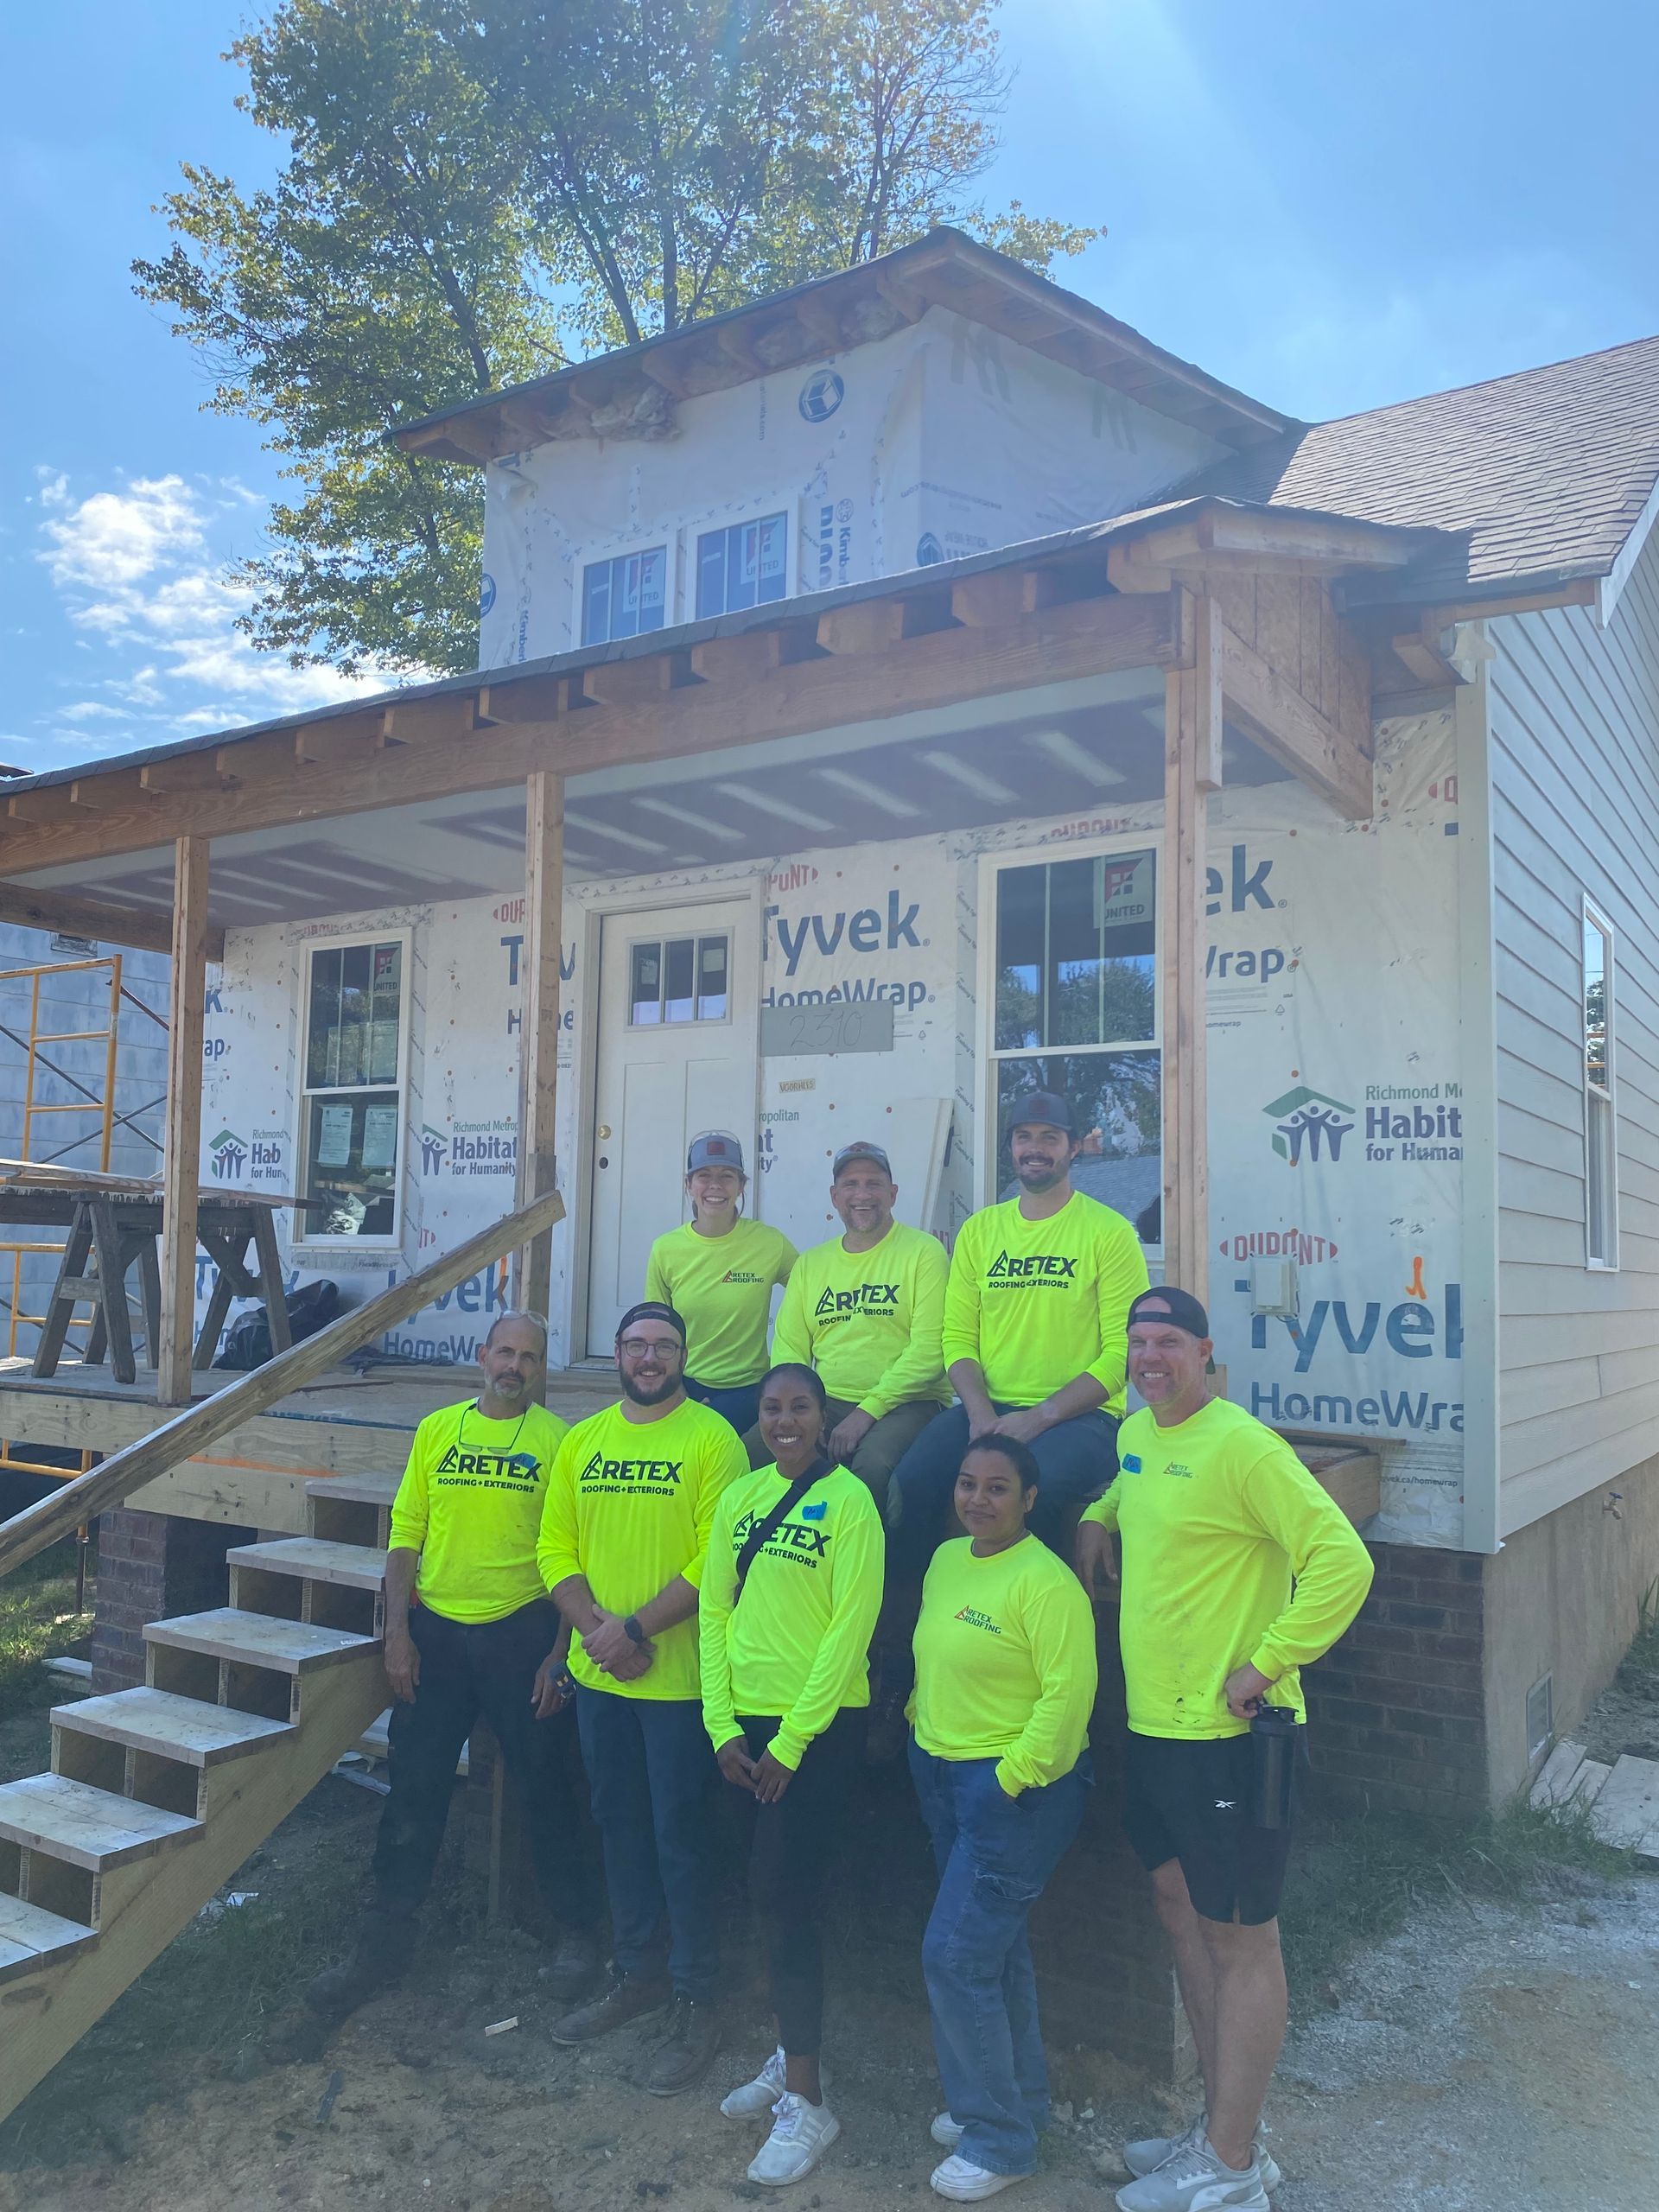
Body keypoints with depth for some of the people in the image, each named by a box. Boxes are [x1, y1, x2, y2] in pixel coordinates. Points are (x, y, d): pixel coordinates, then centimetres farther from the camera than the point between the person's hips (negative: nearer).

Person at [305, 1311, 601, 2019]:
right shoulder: (436, 1430, 4)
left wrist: (559, 1652, -8)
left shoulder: (557, 1441, -6)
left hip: (521, 1631, -2)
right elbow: (406, 1534, 5)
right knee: (414, 1790, 10)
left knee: (543, 1787, 10)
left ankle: (577, 1927, 29)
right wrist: (397, 1633, -1)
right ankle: (383, 1940, 25)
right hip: (435, 1631, 3)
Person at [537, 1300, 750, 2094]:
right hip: (597, 1674, 6)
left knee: (681, 1838, 4)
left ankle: (694, 2002, 20)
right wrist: (596, 1629, -10)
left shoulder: (712, 1439, -11)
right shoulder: (581, 1441, 6)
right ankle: (635, 1973, 36)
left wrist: (636, 1628, -19)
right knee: (619, 1827, 18)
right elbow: (555, 1548, 4)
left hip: (678, 1677, -5)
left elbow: (715, 1560, -17)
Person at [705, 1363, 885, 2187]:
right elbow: (715, 1612, 7)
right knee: (775, 1894, 15)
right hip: (748, 1723, 5)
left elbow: (851, 1626, -14)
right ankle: (792, 2053, 33)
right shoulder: (739, 1499, 6)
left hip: (820, 1725, -5)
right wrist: (723, 1726, 0)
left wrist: (792, 1740, -13)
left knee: (786, 1895, -5)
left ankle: (805, 2101, 9)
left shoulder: (848, 1499, -11)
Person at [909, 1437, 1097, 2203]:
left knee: (955, 1955, -6)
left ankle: (1000, 2141, 12)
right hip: (943, 1775, 8)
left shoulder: (1045, 1582, -20)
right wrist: (920, 1725, 10)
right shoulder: (945, 1560, 6)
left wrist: (1009, 1779, -20)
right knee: (996, 1949, 20)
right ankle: (1018, 2102, 37)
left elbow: (1068, 1693, -23)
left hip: (1016, 1787, -8)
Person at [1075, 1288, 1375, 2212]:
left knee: (1240, 1936, 4)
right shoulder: (1135, 1435, 8)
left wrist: (1268, 1664, -20)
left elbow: (1343, 1560, -23)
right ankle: (1225, 2128, 33)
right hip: (1155, 1723, 9)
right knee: (1183, 1911, 18)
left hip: (1228, 1732, -9)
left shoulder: (1242, 1445, -18)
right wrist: (1095, 1520, 12)